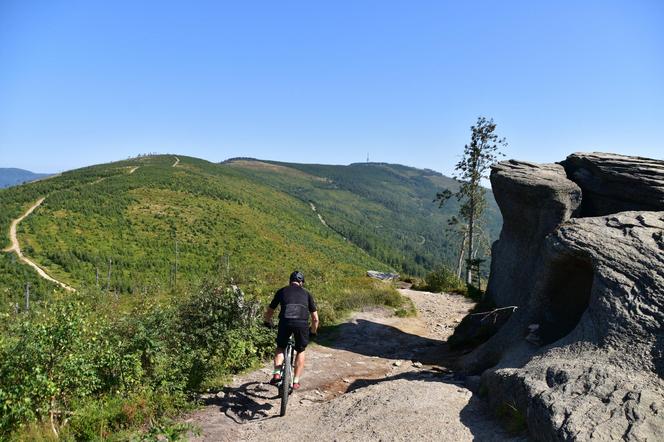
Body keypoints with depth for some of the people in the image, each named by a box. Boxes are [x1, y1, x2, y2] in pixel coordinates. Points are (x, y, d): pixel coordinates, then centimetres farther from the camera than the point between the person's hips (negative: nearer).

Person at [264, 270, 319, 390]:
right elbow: (315, 318, 23)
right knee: (301, 351, 25)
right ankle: (296, 381, 23)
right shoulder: (306, 294, 25)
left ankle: (277, 374, 8)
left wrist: (268, 322, 50)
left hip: (285, 322, 0)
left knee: (280, 348, 26)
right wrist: (313, 331, 41)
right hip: (302, 324, 0)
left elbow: (269, 313, 29)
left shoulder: (282, 291, 24)